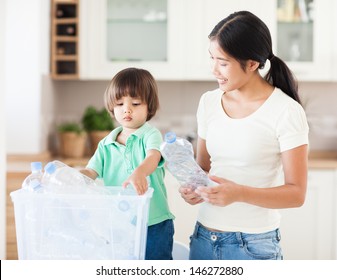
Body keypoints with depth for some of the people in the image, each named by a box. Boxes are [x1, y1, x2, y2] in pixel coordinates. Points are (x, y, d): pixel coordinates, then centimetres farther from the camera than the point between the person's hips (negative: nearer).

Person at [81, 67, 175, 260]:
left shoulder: (151, 135, -7)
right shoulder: (106, 145, 8)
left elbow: (153, 157, -27)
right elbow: (91, 172, -1)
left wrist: (139, 172, -50)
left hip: (154, 224, -4)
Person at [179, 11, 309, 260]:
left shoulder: (286, 111, -13)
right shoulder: (208, 102, 3)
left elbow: (296, 193, -12)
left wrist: (239, 193, -25)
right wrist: (193, 188, -8)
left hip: (253, 245, -4)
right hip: (203, 237, 5)